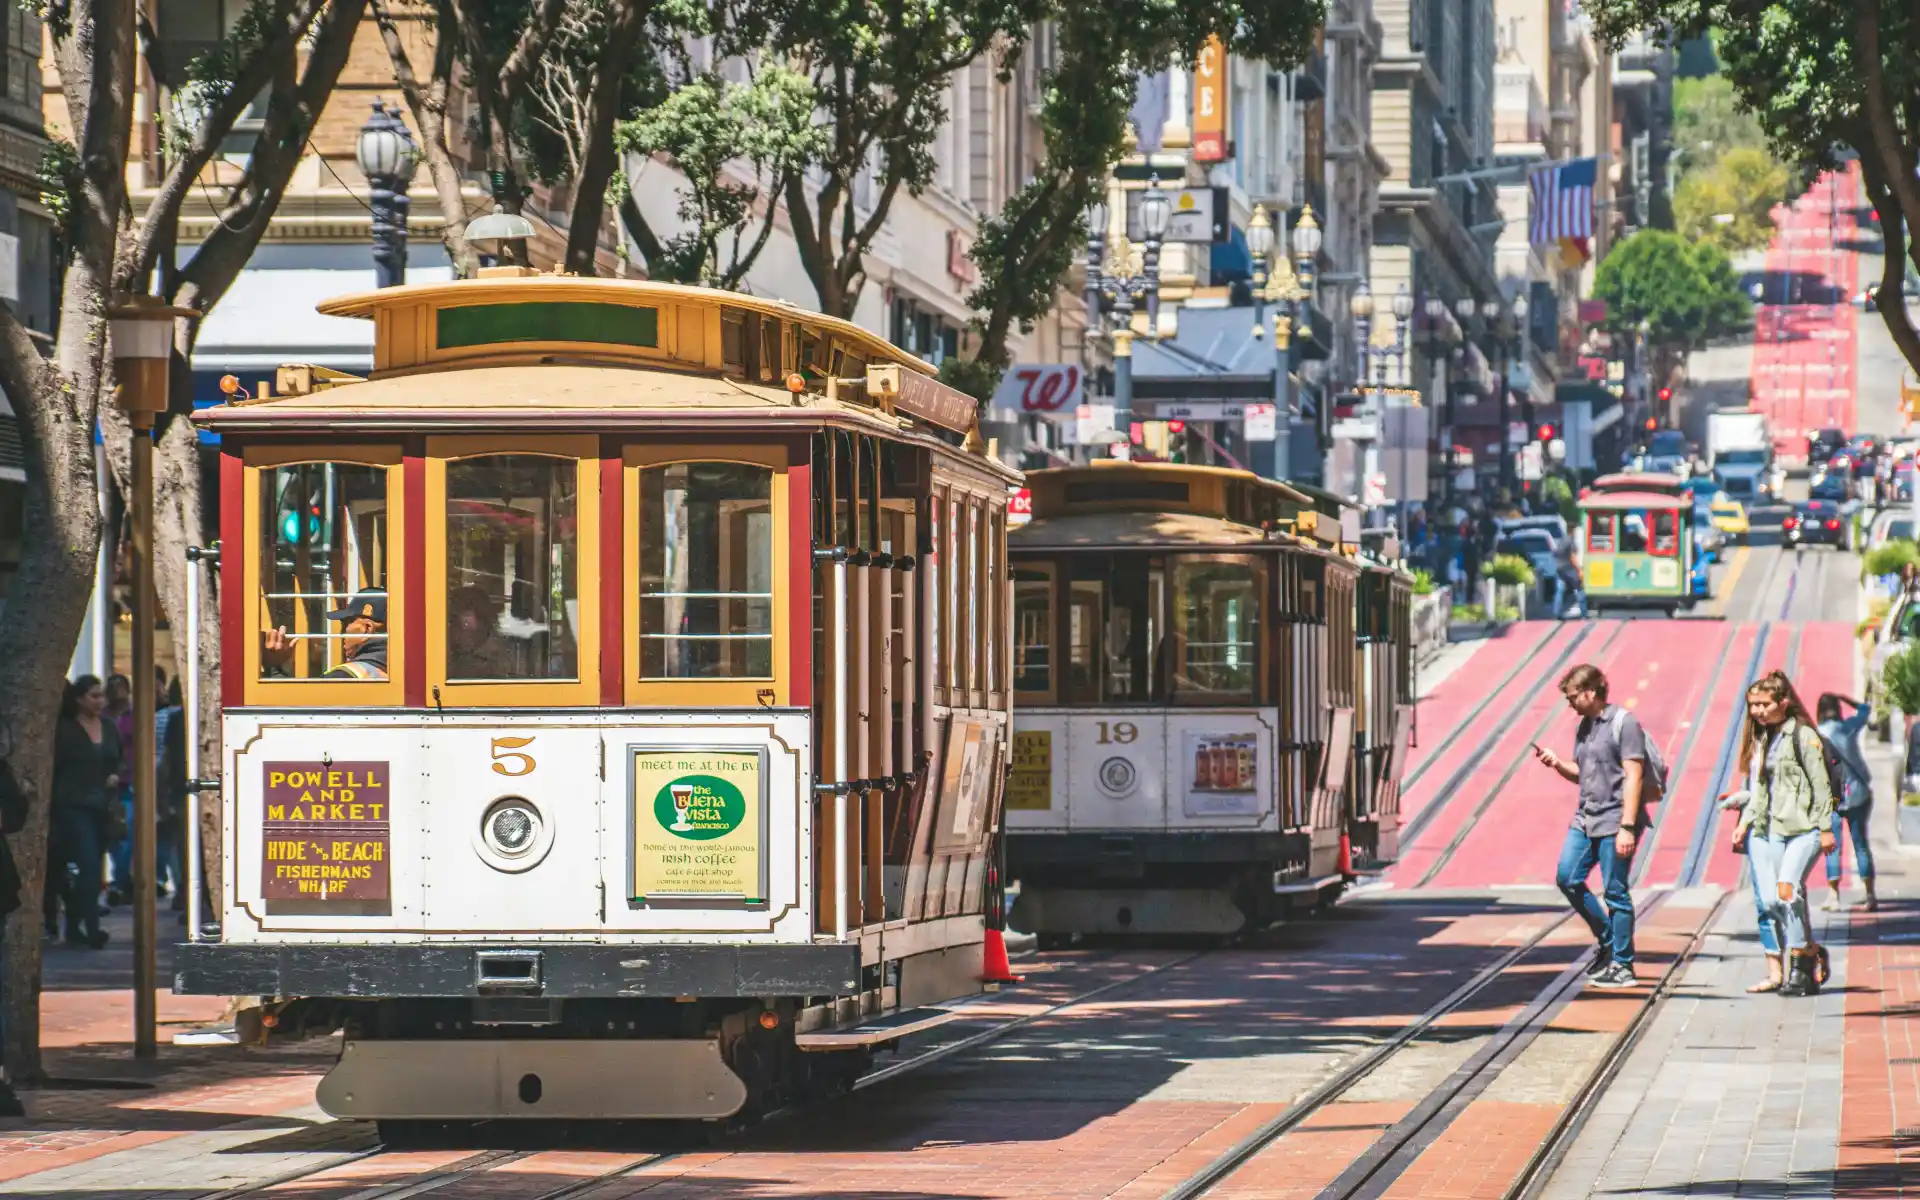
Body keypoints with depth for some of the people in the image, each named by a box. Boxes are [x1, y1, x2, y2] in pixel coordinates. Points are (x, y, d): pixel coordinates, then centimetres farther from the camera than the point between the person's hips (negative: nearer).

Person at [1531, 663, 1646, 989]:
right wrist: (1557, 764, 2)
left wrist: (1627, 827, -20)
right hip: (1586, 818, 8)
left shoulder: (1623, 723, -11)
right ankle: (1606, 941, 19)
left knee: (1615, 892, -4)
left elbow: (1633, 777, -15)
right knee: (1567, 878, 3)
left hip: (1614, 822, -8)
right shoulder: (1584, 726, 14)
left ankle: (1622, 966, 3)